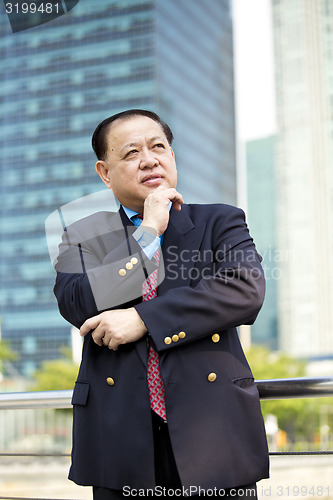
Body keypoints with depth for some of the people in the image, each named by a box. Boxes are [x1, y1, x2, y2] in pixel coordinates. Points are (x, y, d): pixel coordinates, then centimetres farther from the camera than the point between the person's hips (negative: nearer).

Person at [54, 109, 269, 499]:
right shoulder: (84, 238, 11)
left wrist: (143, 319, -13)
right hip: (121, 437, 1)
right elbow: (79, 306, -7)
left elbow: (247, 290, -10)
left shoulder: (220, 222, 8)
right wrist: (147, 232, -6)